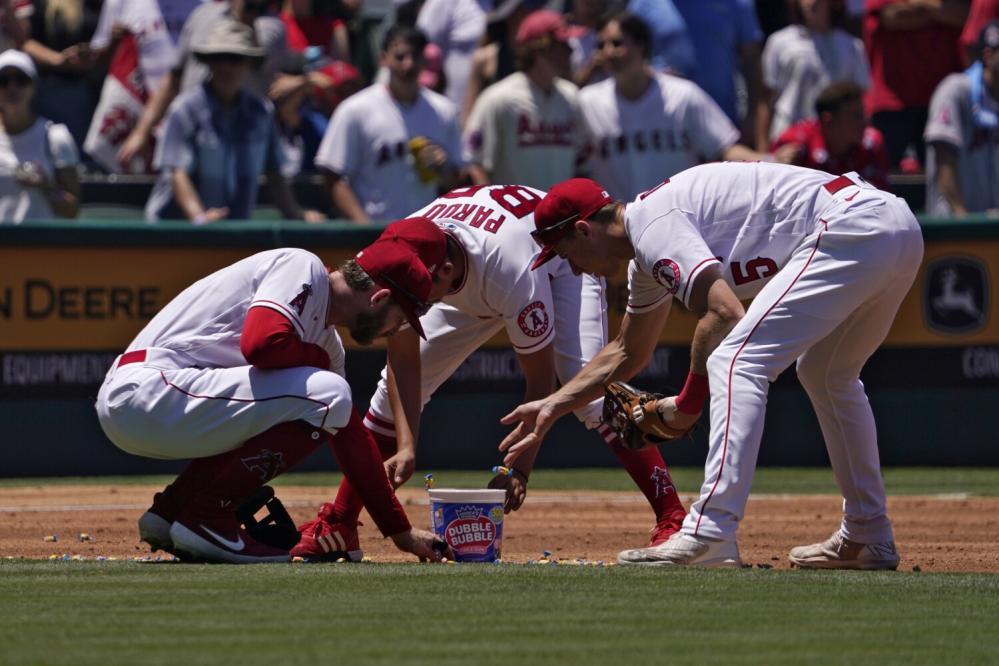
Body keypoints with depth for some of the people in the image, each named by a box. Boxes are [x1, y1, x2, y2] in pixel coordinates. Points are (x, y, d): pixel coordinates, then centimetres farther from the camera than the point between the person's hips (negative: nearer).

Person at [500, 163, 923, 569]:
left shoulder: (650, 224, -8)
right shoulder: (646, 260, 25)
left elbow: (724, 312, -20)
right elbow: (626, 352, 41)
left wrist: (688, 400, -9)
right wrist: (553, 406, 43)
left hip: (850, 229, -11)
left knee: (736, 361, -14)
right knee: (827, 376, 29)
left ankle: (709, 536, -23)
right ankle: (868, 539, 31)